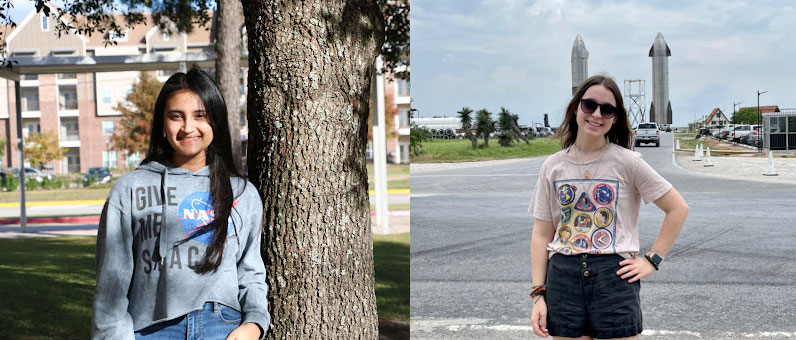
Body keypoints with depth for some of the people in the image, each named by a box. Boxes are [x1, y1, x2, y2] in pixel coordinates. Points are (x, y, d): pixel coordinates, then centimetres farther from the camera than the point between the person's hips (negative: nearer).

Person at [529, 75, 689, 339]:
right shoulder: (553, 166, 6)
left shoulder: (627, 162, -2)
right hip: (563, 277, 3)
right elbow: (542, 235, 7)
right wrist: (538, 294, 0)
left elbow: (678, 208, 3)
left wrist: (652, 260, -3)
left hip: (615, 277, -2)